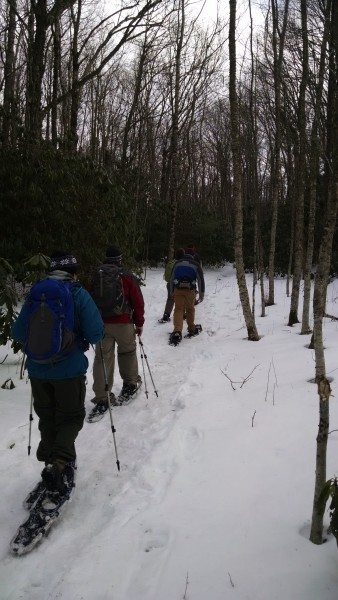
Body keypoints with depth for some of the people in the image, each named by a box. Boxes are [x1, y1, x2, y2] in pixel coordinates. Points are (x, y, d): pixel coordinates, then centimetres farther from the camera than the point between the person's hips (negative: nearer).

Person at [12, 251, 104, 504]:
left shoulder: (35, 293, -1)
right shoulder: (78, 294, -11)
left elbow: (17, 332, 3)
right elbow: (95, 333, -14)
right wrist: (83, 338, 8)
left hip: (38, 370, 4)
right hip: (69, 370, -3)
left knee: (47, 418, 20)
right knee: (71, 417, 11)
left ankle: (50, 460, 27)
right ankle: (60, 462, -6)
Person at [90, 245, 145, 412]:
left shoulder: (96, 276, 3)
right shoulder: (127, 277, -5)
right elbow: (138, 302, -3)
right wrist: (139, 323, 8)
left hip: (100, 324, 2)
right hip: (123, 323, -2)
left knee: (102, 358, 4)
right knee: (127, 352, 21)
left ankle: (102, 398, 4)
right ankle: (130, 383, 33)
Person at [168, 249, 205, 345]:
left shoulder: (177, 264, 14)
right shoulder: (195, 264, 10)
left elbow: (172, 278, 17)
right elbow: (200, 279, 3)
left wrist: (172, 292, 25)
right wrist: (201, 293, 3)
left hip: (178, 289, 0)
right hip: (190, 290, 0)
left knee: (178, 309, -2)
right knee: (190, 309, 16)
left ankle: (177, 331, -21)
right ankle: (192, 329, 30)